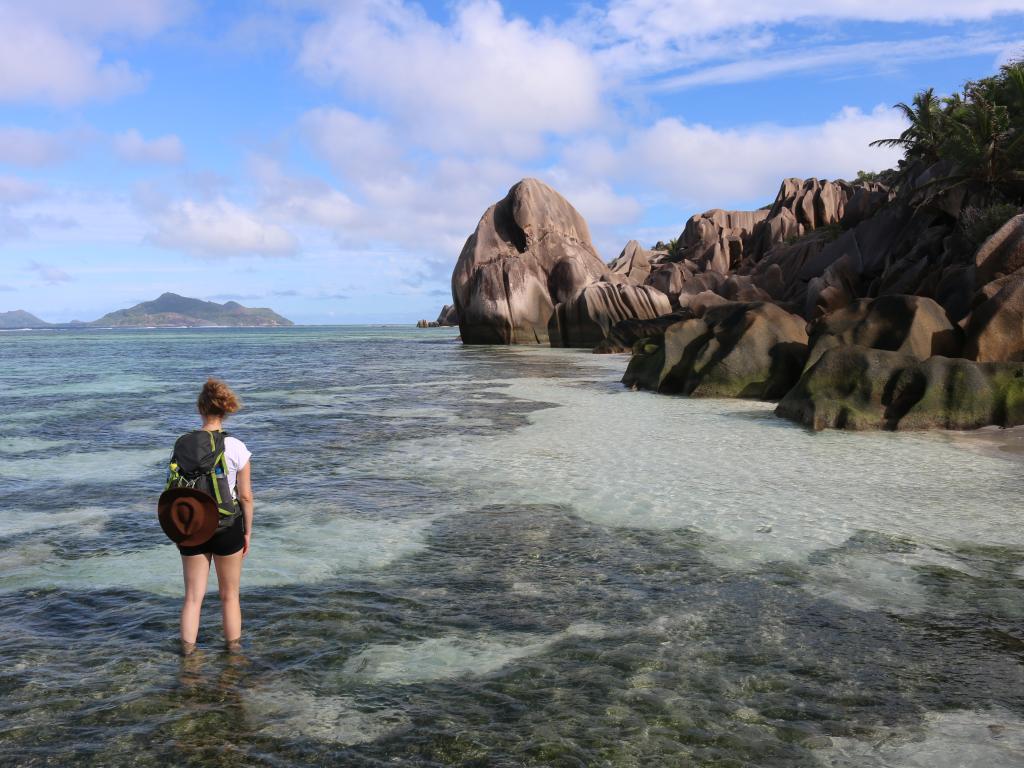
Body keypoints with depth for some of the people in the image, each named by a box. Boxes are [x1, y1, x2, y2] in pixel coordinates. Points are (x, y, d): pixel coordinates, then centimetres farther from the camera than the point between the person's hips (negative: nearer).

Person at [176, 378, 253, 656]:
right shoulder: (237, 448, -12)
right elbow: (246, 496, -8)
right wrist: (247, 531, 4)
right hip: (227, 524, -1)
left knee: (193, 596, 15)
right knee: (229, 594, 16)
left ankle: (187, 647, 19)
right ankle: (233, 646, 26)